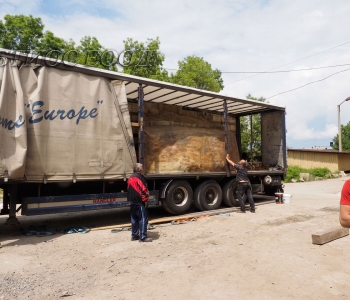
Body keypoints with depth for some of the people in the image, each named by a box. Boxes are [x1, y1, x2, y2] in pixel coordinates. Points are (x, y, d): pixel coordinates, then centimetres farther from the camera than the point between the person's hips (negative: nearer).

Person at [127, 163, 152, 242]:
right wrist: (146, 199, -10)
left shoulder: (130, 178, 14)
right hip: (140, 202, -9)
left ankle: (134, 235, 20)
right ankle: (143, 237, -3)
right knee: (143, 219, -4)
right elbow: (143, 189, -19)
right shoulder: (140, 177, -13)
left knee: (134, 219, 14)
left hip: (132, 202, 9)